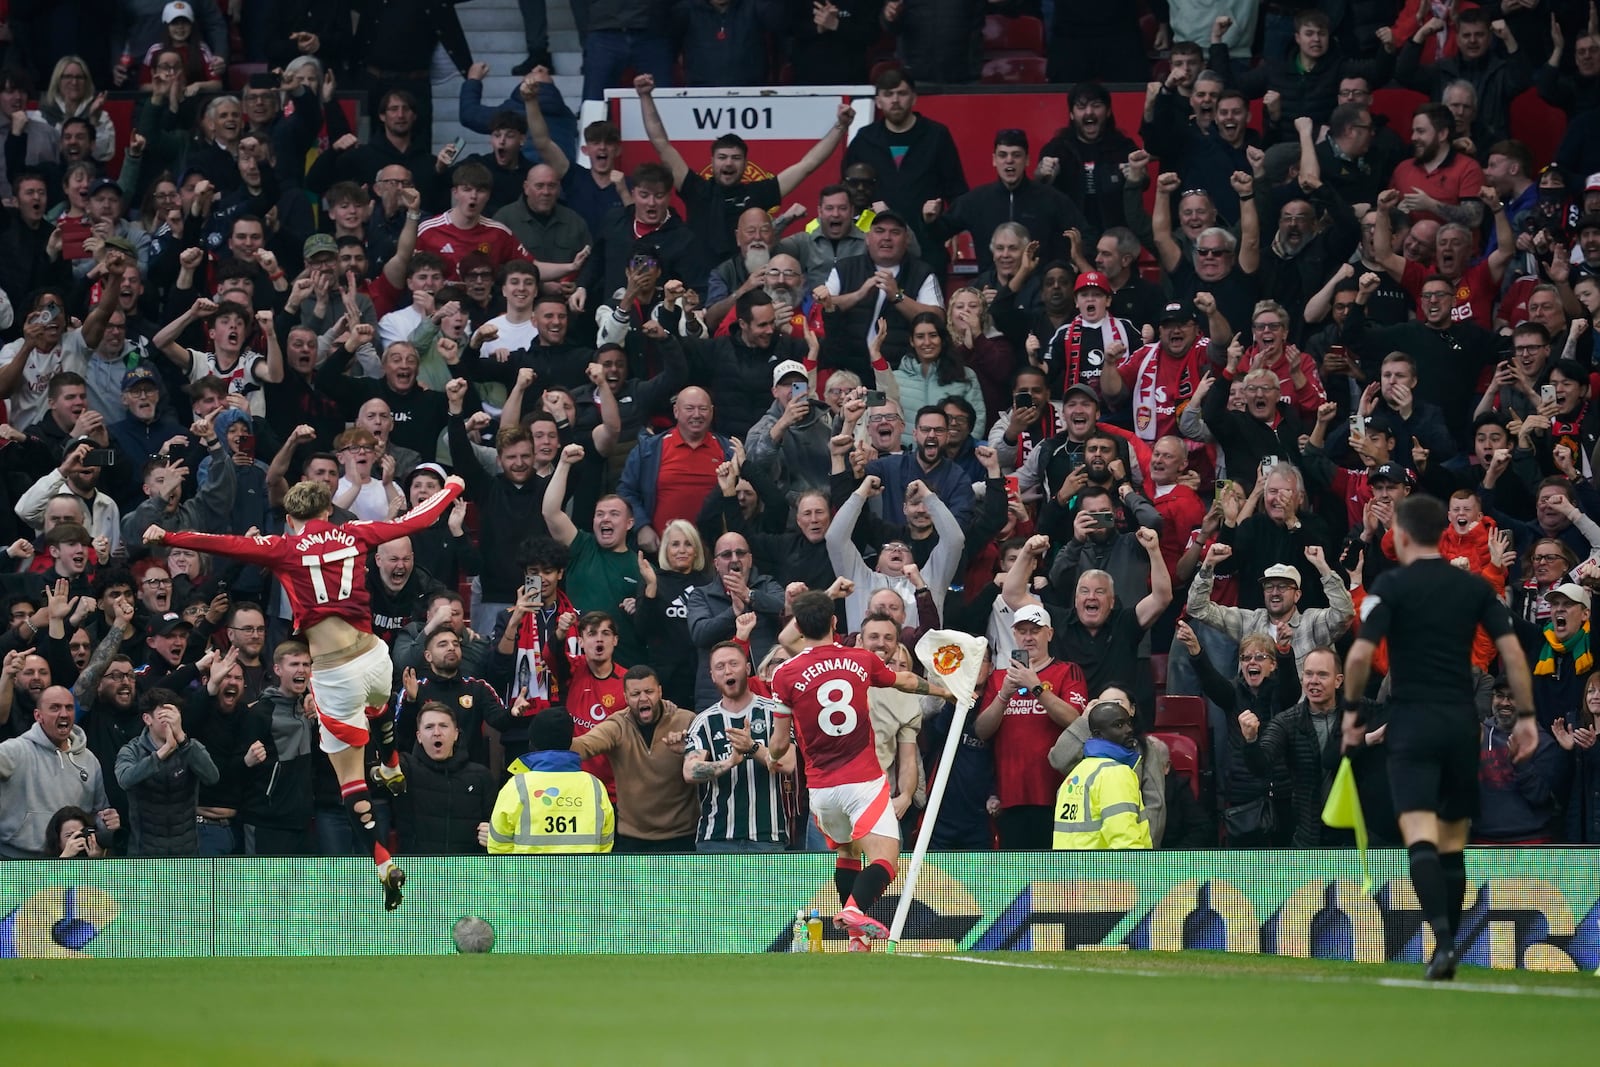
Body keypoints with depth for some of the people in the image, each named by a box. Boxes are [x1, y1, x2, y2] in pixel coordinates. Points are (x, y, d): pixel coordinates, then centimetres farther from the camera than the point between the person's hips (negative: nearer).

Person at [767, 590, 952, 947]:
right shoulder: (862, 660, 2)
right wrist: (944, 690, 43)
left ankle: (857, 935, 19)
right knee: (884, 859, -11)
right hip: (864, 781, -2)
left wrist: (770, 756, 26)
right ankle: (856, 908, -39)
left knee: (846, 853, 24)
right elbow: (905, 681, 23)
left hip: (821, 788, 2)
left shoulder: (786, 675, -3)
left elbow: (780, 744, 1)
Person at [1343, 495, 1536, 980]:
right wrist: (1526, 716, 5)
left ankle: (1442, 937, -30)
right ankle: (1448, 948, 16)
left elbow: (1361, 653, -11)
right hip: (1462, 722, 4)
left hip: (1412, 724, -4)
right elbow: (1511, 650, 1)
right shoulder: (1476, 587, 7)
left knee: (1421, 836, -12)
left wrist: (1352, 709, 3)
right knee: (1452, 841, 14)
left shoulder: (1392, 585, -3)